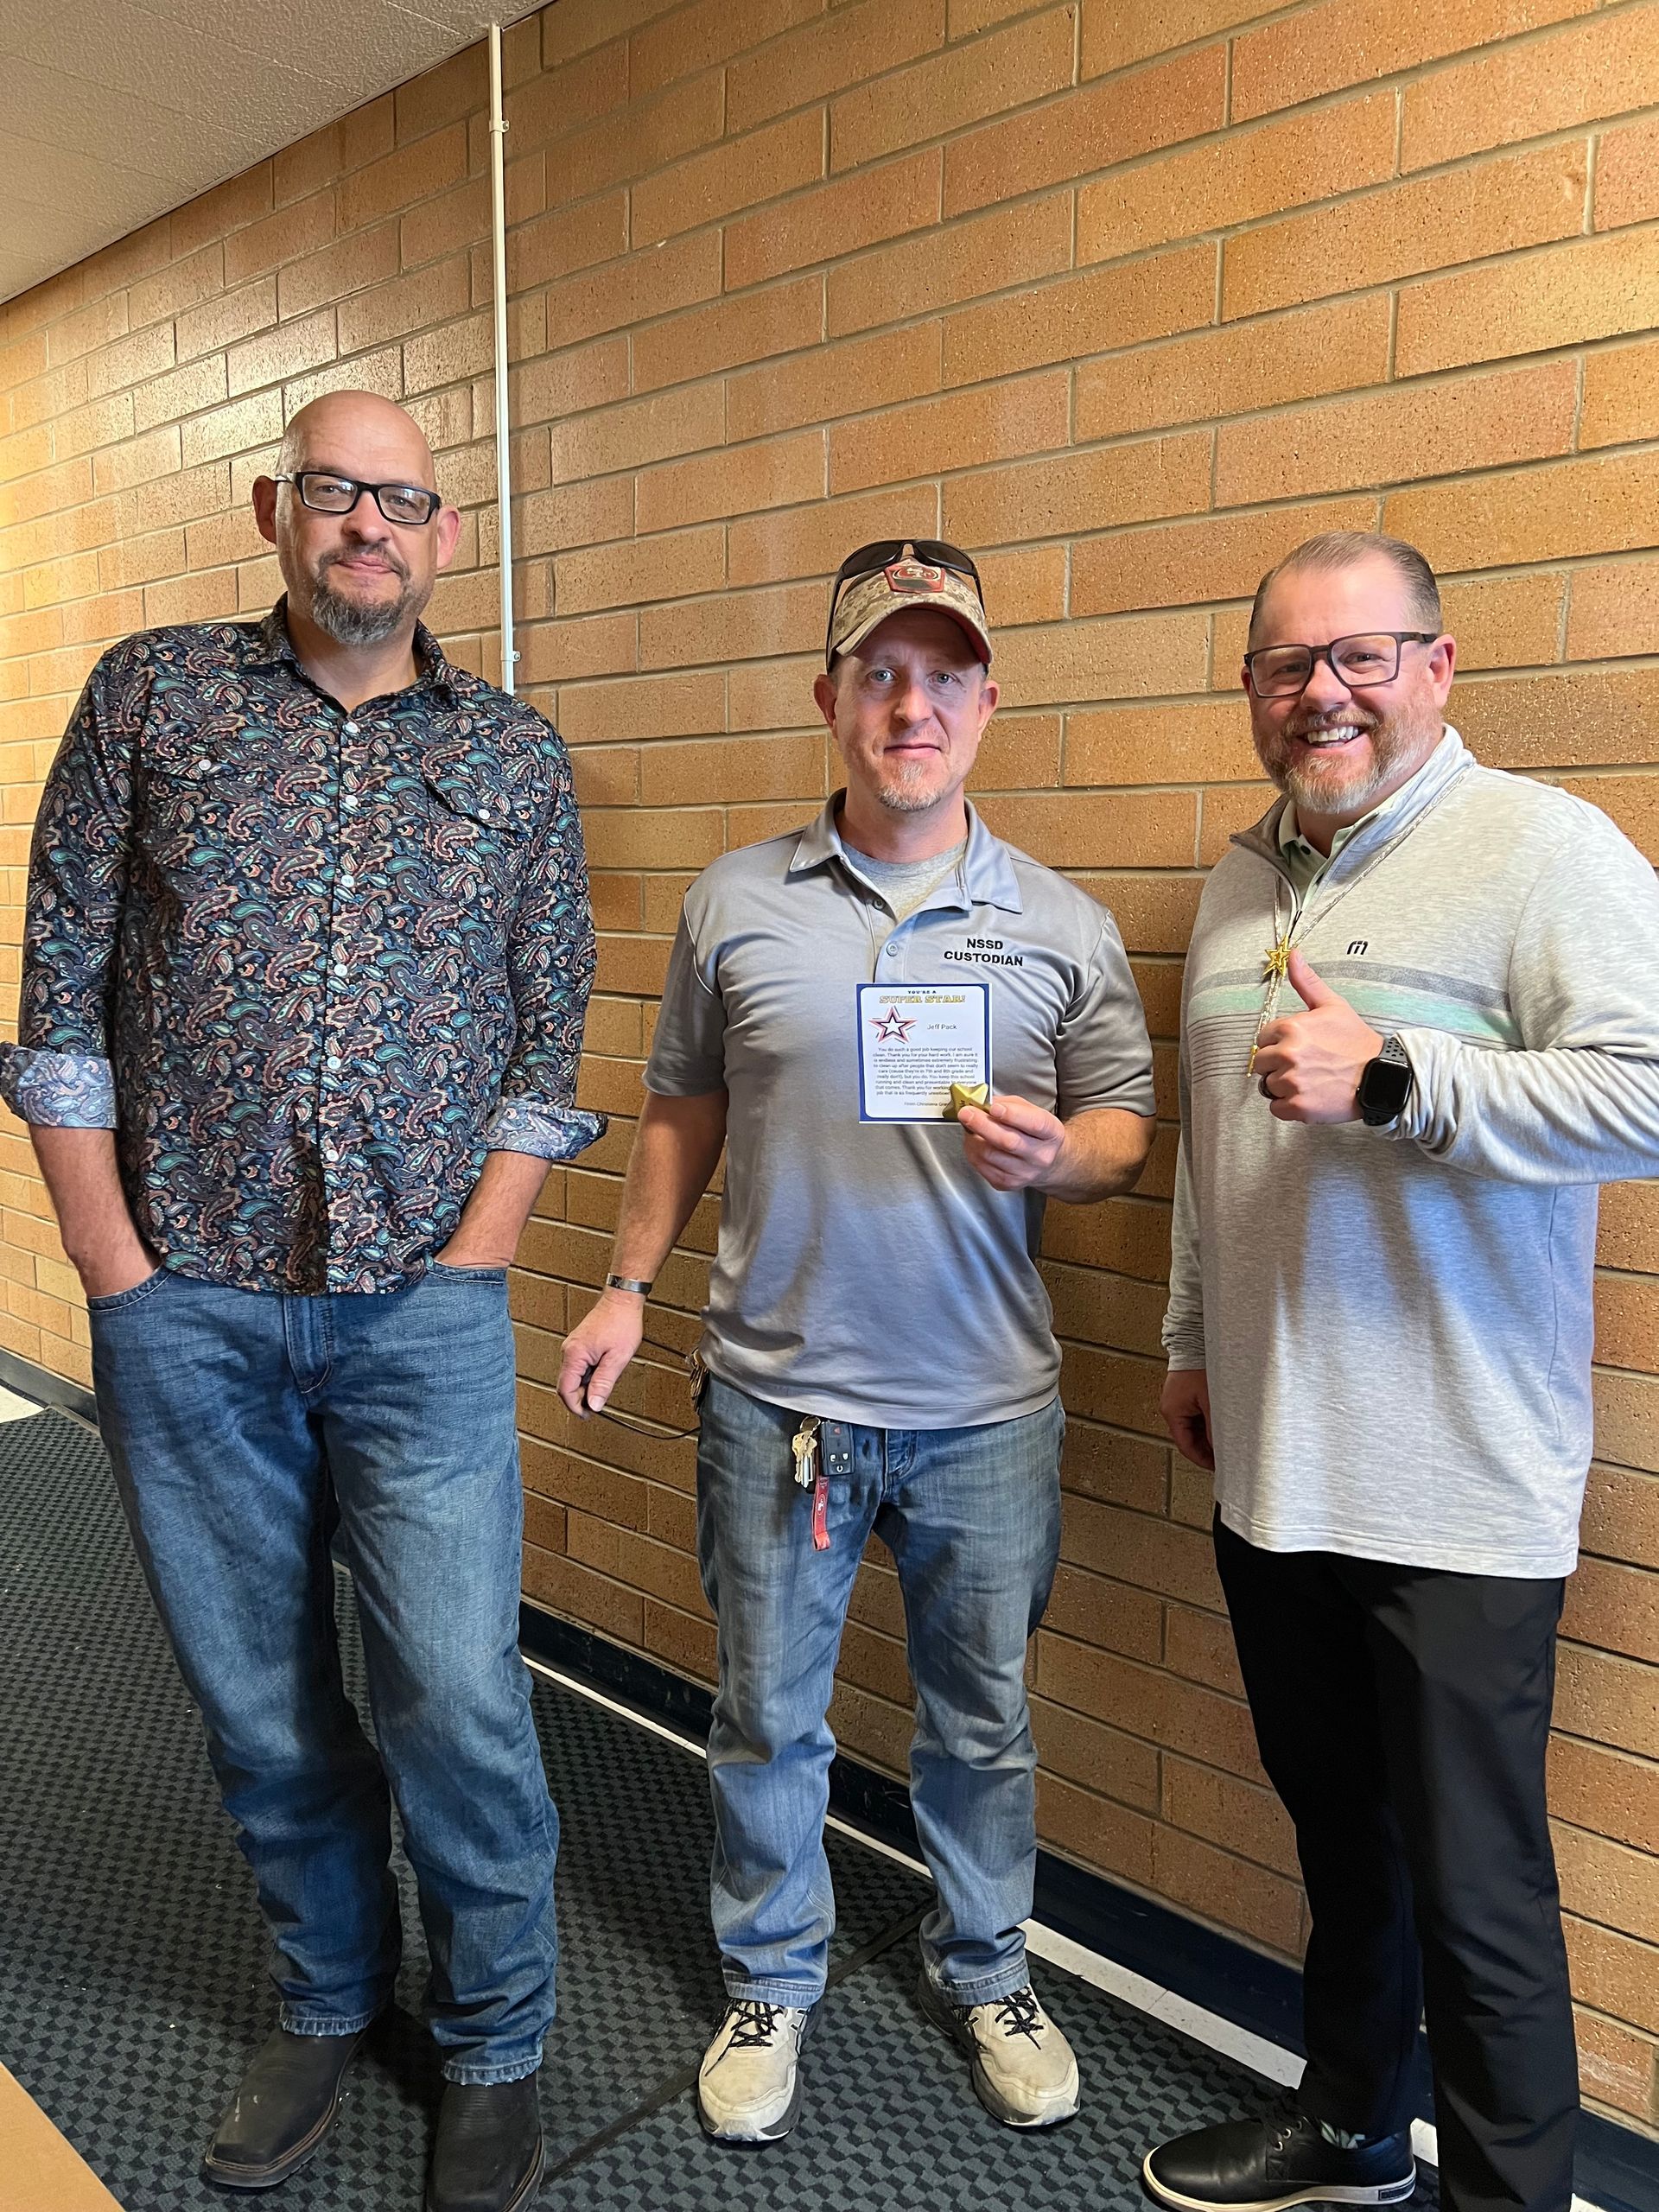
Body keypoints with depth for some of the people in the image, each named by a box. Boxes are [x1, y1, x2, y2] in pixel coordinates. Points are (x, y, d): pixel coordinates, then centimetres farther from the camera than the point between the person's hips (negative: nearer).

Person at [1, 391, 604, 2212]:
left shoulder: (516, 756, 7)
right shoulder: (151, 693, 5)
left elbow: (548, 1043, 5)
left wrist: (470, 1261, -4)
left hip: (423, 1315, 0)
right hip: (185, 1311, 1)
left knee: (456, 1701, 0)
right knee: (261, 1708, 13)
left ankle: (496, 2050, 26)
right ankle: (327, 2005, 38)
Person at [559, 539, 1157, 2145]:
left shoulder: (1062, 927, 0)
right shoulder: (733, 904, 1)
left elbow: (1126, 1127, 4)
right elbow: (682, 1114, 9)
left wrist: (1052, 1154, -18)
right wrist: (627, 1287, 7)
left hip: (987, 1410, 0)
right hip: (777, 1395, 0)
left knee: (981, 1722, 17)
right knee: (767, 1716, 15)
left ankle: (982, 1972, 42)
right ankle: (771, 1982, 40)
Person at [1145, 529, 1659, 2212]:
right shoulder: (1243, 880, 13)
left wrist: (1388, 1076, -26)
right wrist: (1192, 1341, 21)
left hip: (1451, 1492, -7)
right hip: (1271, 1462, 7)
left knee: (1473, 1891, 6)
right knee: (1336, 1834, 23)